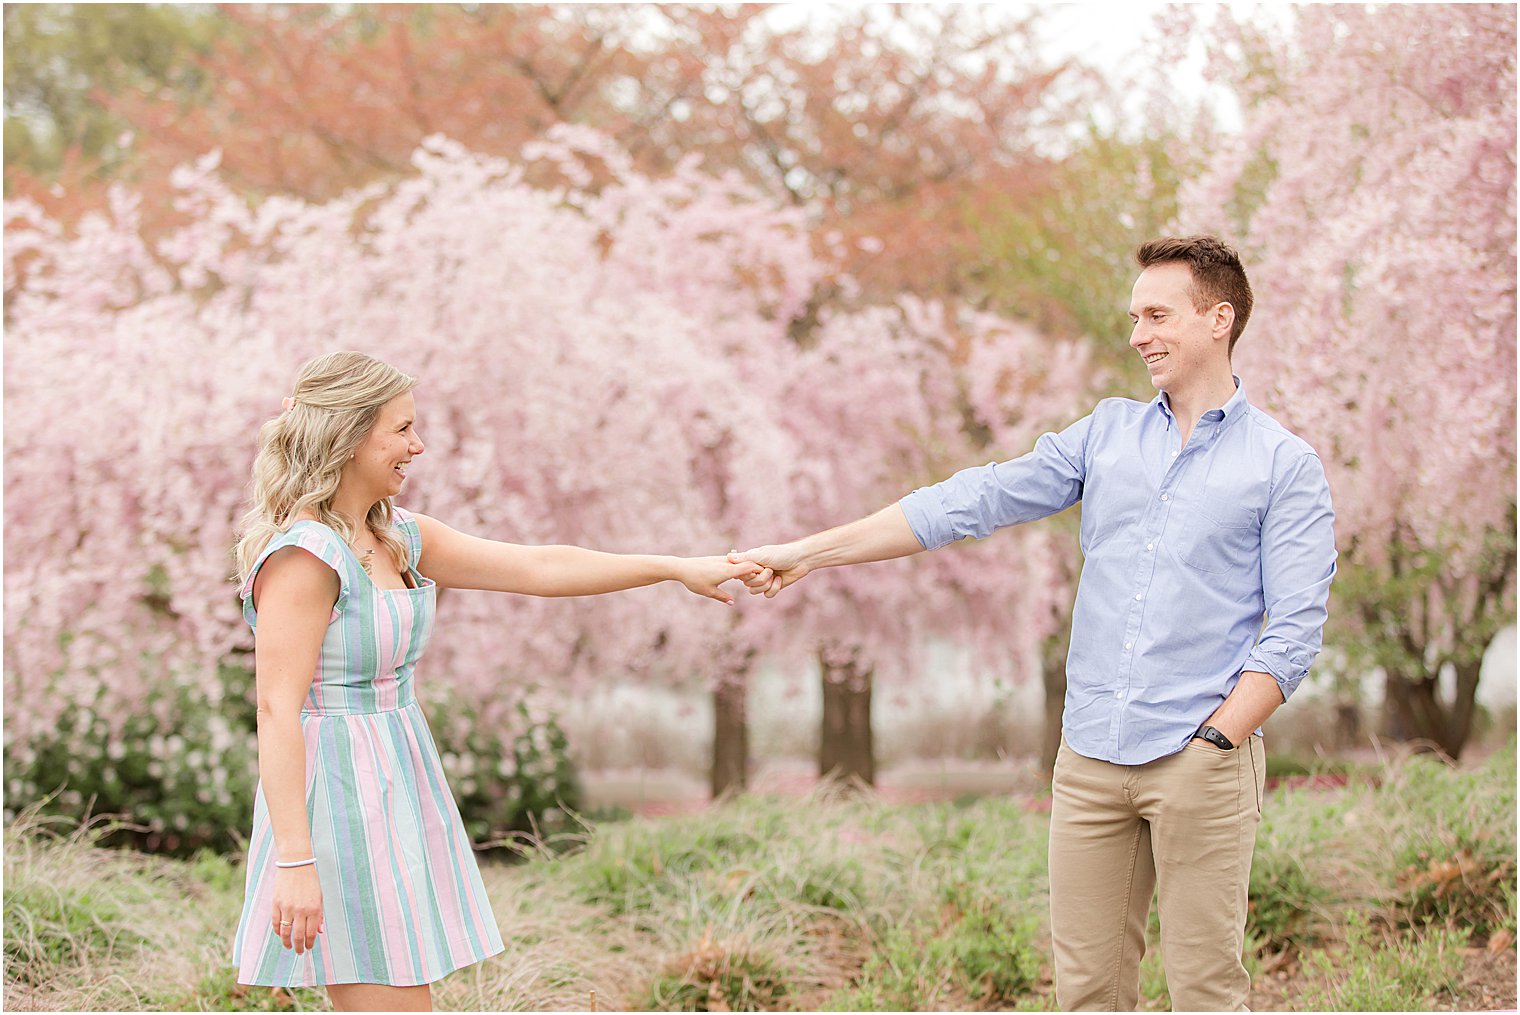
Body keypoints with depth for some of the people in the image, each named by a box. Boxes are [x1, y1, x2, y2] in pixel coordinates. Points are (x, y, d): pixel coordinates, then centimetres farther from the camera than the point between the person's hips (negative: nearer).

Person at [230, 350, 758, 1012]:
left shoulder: (398, 537, 12)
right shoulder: (303, 554, -15)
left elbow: (538, 569, 14)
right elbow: (277, 710, -19)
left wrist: (677, 568, 12)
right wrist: (294, 858, -24)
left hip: (396, 789, 9)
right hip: (338, 793, -9)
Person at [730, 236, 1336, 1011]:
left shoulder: (1286, 466, 1)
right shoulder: (1108, 432, 13)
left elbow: (1293, 631, -4)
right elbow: (972, 502, 9)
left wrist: (1213, 744, -14)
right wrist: (808, 554, 4)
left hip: (1200, 763, -4)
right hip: (1091, 756, 4)